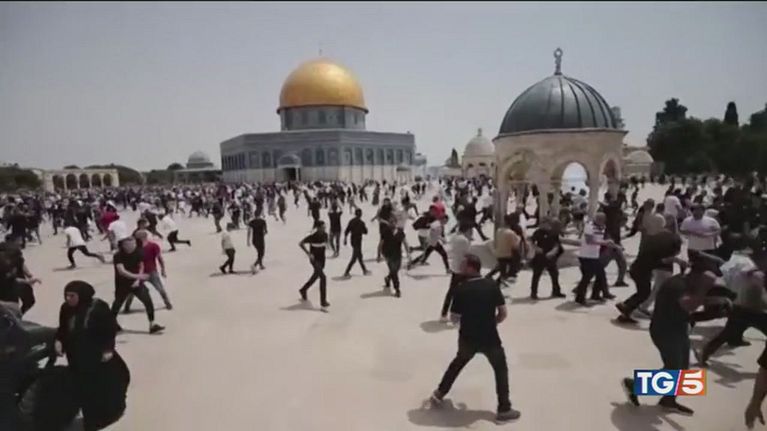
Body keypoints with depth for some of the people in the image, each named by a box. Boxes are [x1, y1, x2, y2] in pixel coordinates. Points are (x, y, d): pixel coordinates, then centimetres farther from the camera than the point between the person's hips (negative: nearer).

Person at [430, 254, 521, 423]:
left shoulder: (461, 289, -13)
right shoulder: (492, 285, -9)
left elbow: (454, 318, -7)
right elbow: (503, 313, -5)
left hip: (467, 338, 1)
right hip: (490, 338, 0)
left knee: (458, 363, 27)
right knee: (501, 369, 20)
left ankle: (439, 393, 35)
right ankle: (504, 410, 20)